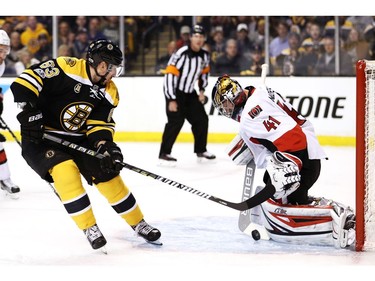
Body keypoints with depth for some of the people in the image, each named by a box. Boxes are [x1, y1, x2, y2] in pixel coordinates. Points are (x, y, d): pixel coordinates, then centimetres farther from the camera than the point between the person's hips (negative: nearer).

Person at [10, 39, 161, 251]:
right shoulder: (66, 68, -22)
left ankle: (139, 224, 18)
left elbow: (101, 124, -3)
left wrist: (106, 145, -22)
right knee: (66, 171, -30)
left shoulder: (109, 93, -1)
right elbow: (24, 82, -23)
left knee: (108, 173, -1)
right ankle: (90, 228, -16)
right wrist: (29, 112, -31)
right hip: (40, 138, -6)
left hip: (78, 139, 6)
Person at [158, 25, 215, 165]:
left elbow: (204, 72, 19)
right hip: (174, 91, -7)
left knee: (201, 119, 8)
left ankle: (201, 151, 22)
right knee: (176, 121, -17)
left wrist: (202, 90, 12)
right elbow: (169, 75, -25)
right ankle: (164, 154, -14)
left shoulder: (204, 55, -2)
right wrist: (172, 100, -25)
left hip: (190, 93, 7)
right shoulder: (181, 54, -25)